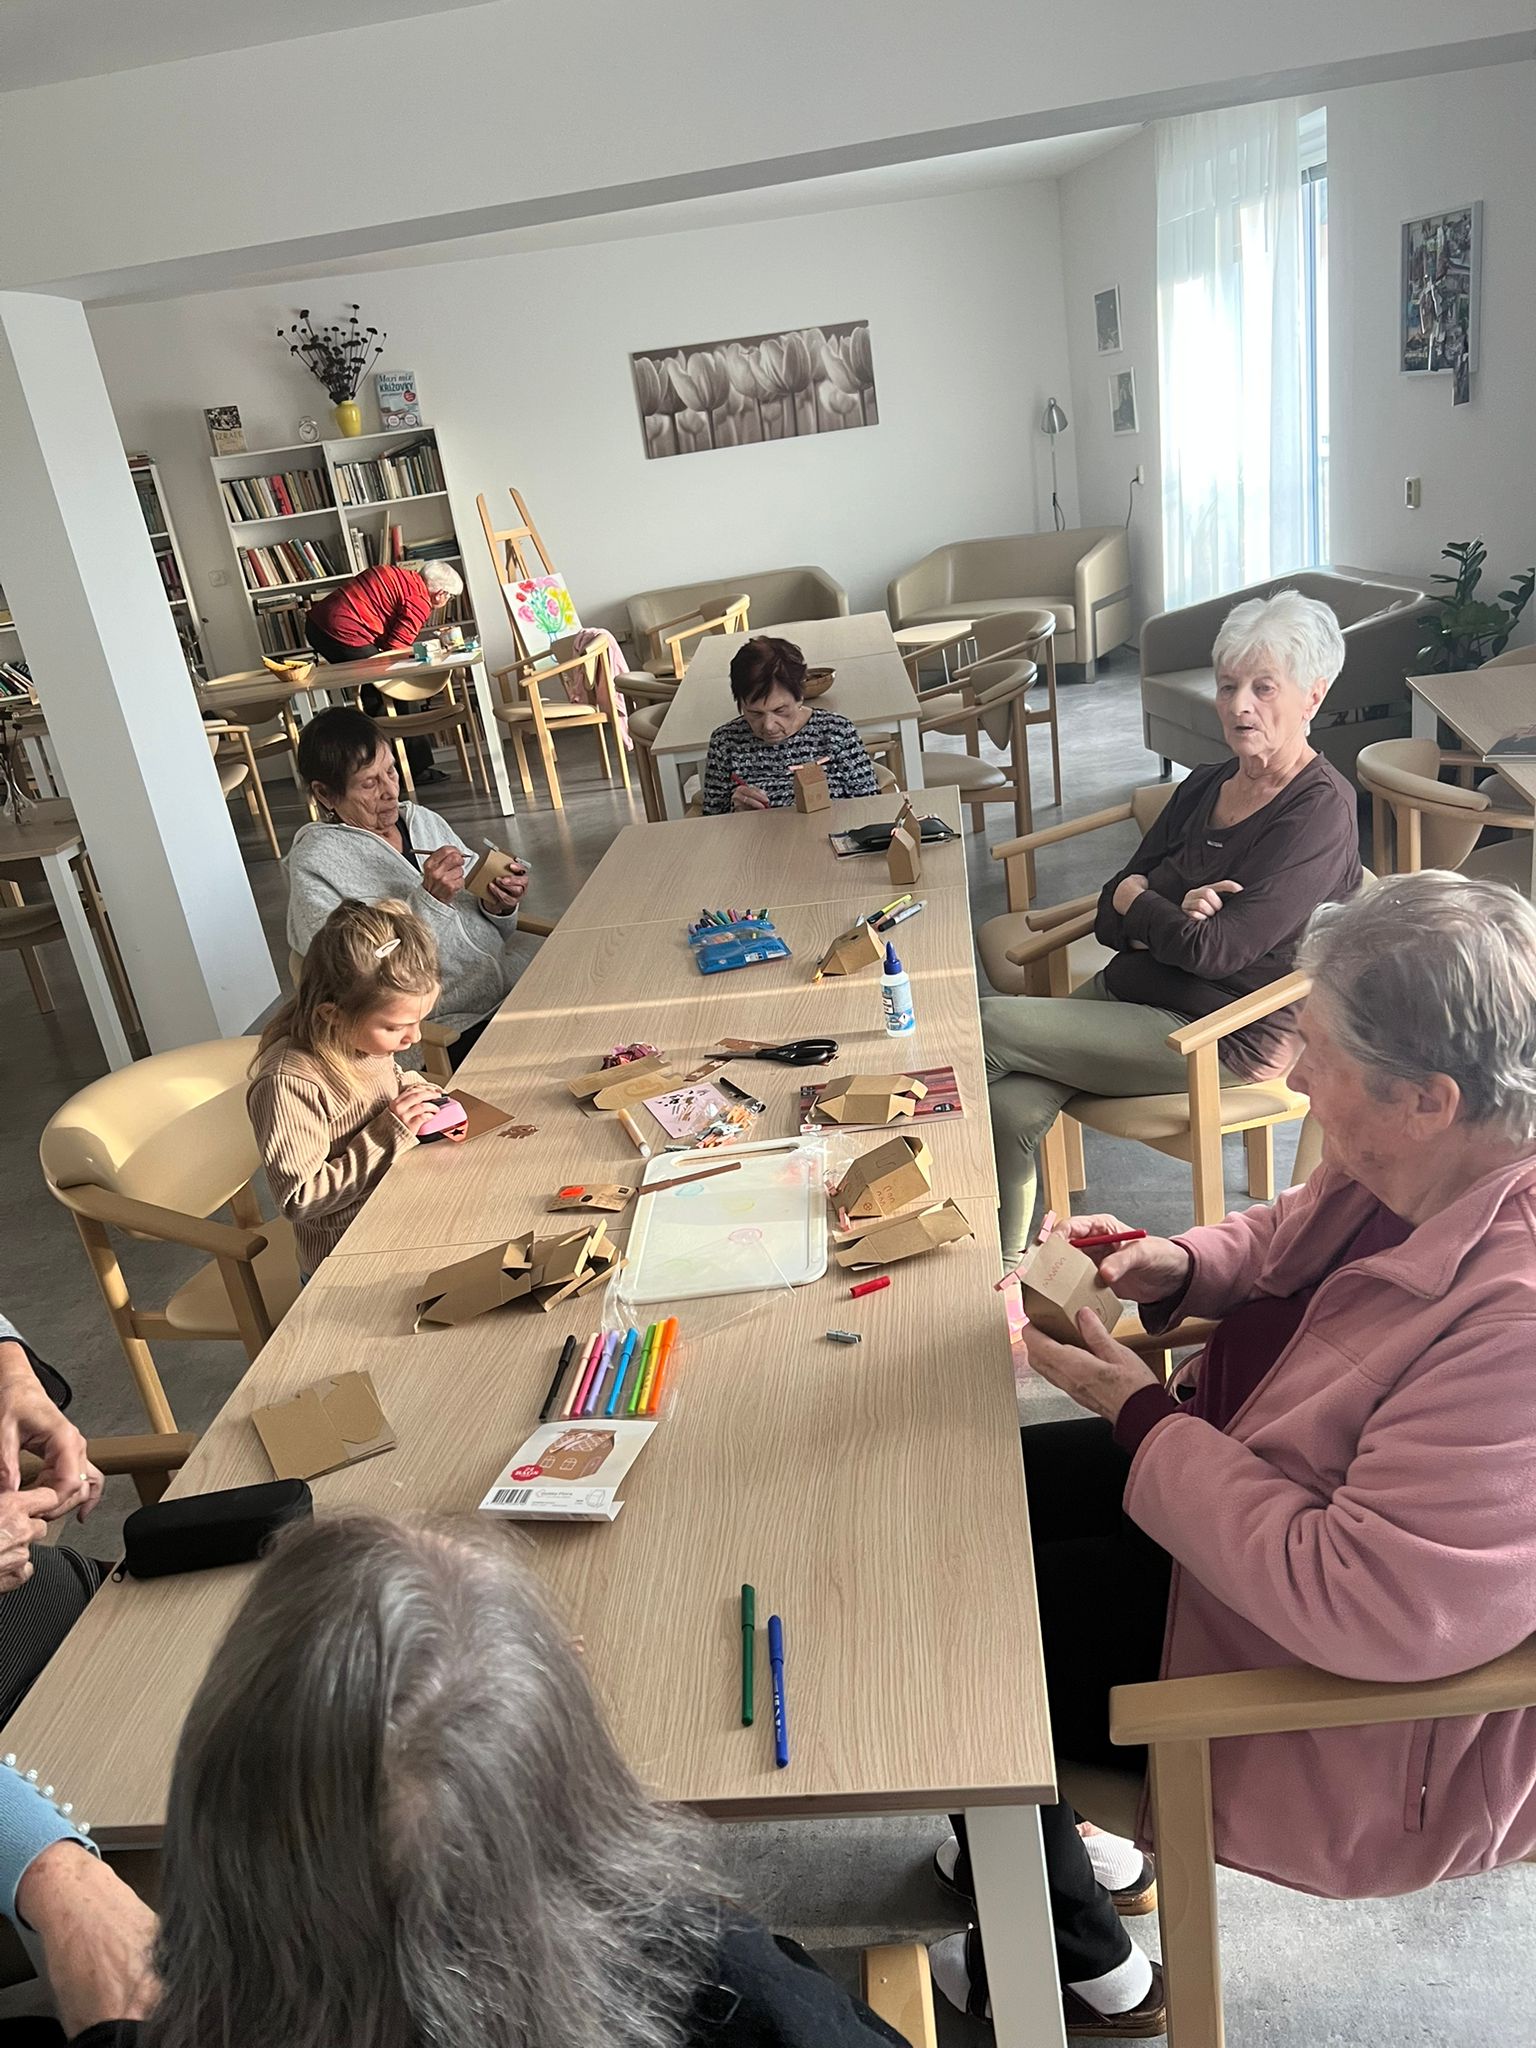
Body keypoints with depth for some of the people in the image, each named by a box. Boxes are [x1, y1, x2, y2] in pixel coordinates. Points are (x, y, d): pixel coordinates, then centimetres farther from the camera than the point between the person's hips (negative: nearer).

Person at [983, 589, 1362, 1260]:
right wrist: (1172, 913, -16)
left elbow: (1214, 949, -21)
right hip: (1132, 989, 7)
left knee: (989, 1025, -18)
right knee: (1007, 1109, -20)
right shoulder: (1204, 786, 11)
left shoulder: (1319, 811, -12)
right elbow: (1110, 920, 7)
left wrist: (1137, 898, -2)